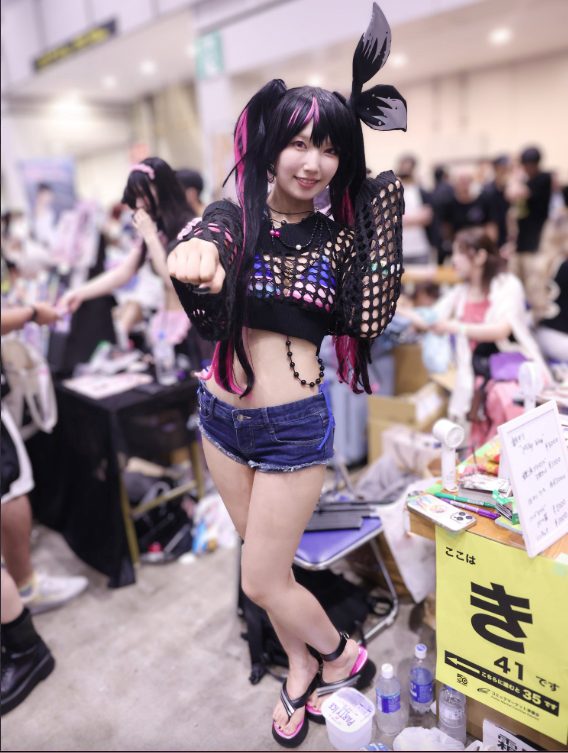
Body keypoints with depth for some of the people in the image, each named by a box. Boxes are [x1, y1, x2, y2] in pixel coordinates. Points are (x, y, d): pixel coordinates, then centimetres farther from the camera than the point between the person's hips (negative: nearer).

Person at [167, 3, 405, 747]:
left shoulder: (342, 235, -3)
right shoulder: (231, 215, -2)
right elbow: (198, 252, -20)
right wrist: (197, 261, -47)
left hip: (294, 426, -3)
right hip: (222, 416, 3)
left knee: (262, 582, 6)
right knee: (269, 562, 19)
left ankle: (343, 657, 36)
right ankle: (302, 671, 45)